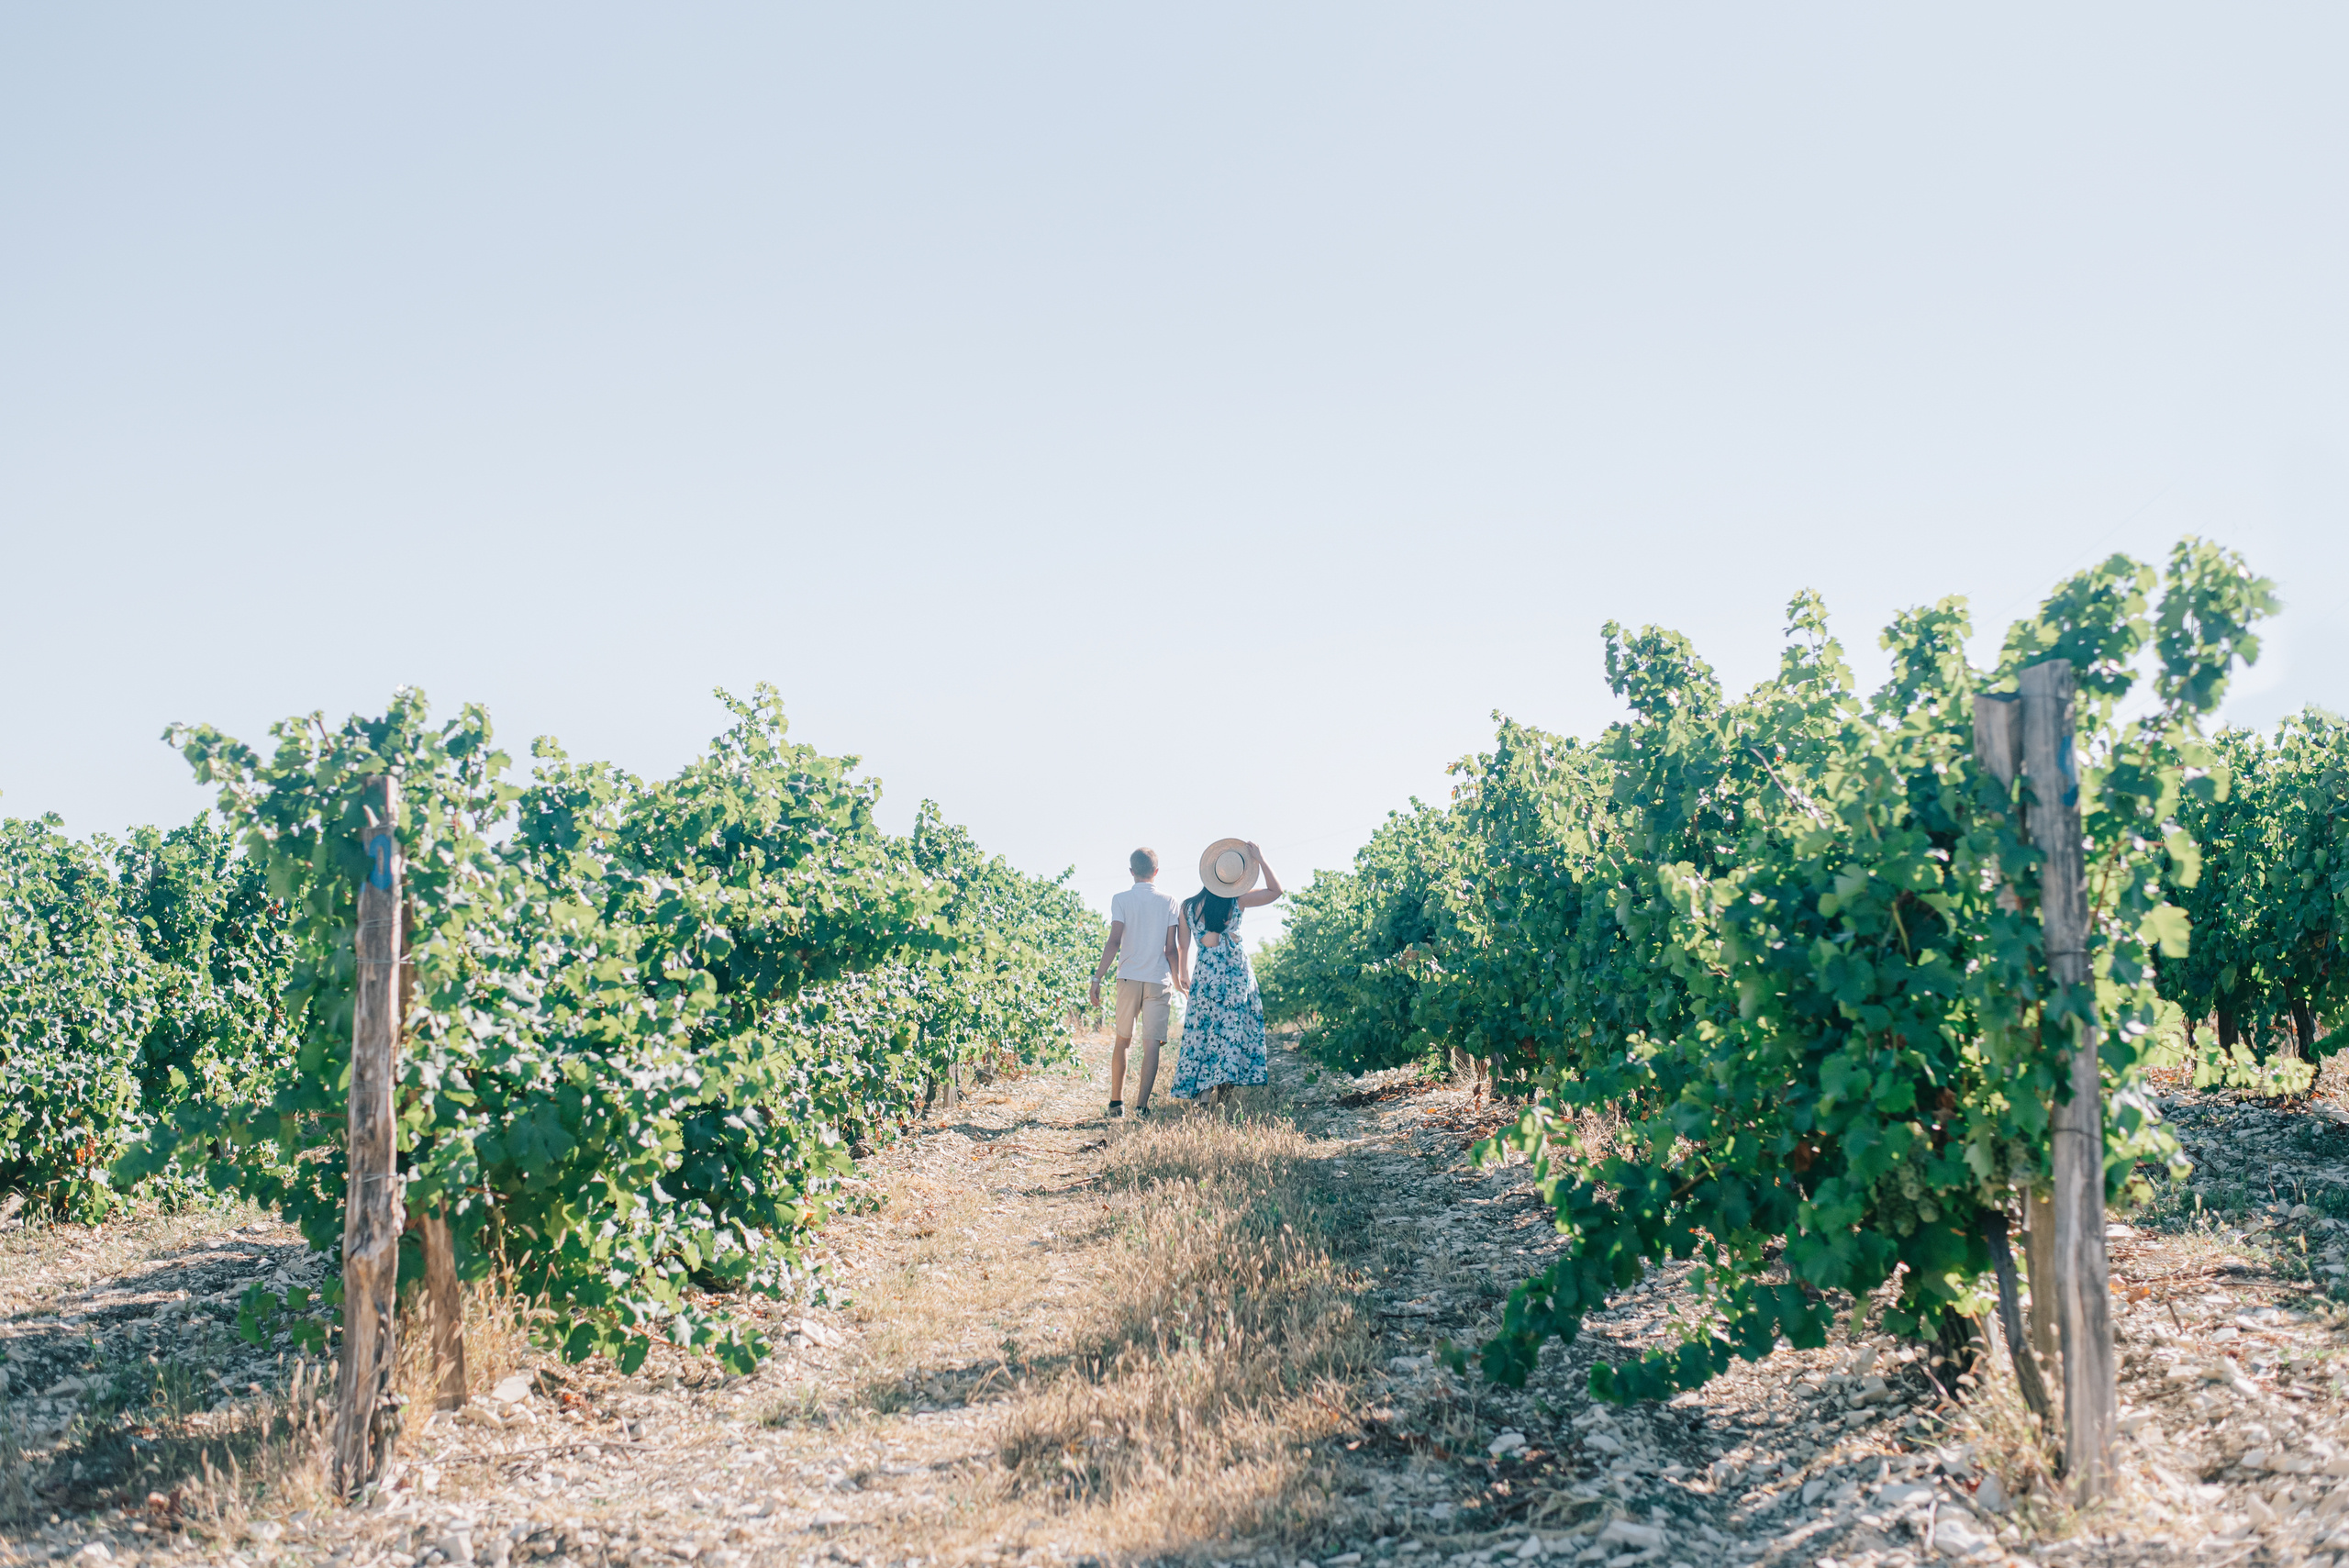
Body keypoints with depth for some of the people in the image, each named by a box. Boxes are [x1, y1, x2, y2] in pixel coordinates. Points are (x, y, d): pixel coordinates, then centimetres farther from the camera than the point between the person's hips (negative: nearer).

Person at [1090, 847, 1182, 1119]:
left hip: (1129, 977, 1)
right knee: (1152, 1044, 0)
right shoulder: (1168, 902, 3)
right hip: (1159, 980, 0)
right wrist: (1178, 981, 13)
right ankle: (1142, 1104, -8)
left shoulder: (1121, 899, 0)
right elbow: (1171, 949, 1)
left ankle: (1116, 1101, 15)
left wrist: (1097, 977, -5)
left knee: (1122, 1041, 13)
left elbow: (1114, 942, -8)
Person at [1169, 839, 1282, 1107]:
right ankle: (1222, 1093, -1)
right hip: (1237, 973, -1)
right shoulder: (1237, 901, -5)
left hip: (1206, 975, 1)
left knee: (1203, 1033, 6)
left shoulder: (1188, 906, -1)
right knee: (1232, 1032, 5)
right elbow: (1276, 891, 6)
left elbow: (1182, 946, 7)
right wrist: (1260, 860, 4)